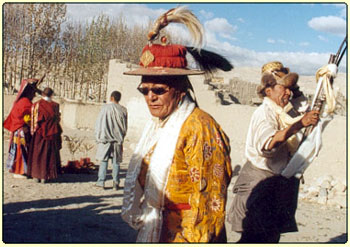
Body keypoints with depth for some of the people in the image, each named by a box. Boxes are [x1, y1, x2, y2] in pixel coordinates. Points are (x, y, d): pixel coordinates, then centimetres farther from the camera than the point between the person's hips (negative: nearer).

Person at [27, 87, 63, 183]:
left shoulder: (36, 105, -3)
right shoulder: (55, 105, -4)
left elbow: (33, 120, -1)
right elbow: (57, 119, 2)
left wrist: (33, 131, 7)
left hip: (38, 133, 0)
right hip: (51, 133, 0)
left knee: (37, 153, 10)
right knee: (48, 154, 6)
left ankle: (36, 176, 10)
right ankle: (45, 176, 5)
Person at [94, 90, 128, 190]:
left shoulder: (106, 108, -7)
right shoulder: (123, 110, 2)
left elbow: (99, 123, -4)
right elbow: (125, 127, 9)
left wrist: (98, 137, 5)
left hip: (106, 139, -2)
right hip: (118, 140, 2)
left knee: (104, 160, 5)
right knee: (116, 161, 7)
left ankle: (101, 181, 6)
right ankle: (116, 182, 7)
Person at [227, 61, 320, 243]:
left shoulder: (285, 113, 13)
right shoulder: (264, 113, -15)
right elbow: (269, 144, -35)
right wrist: (300, 123, -42)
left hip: (281, 184, 9)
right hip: (260, 184, -9)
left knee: (272, 236, 14)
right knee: (256, 237, -8)